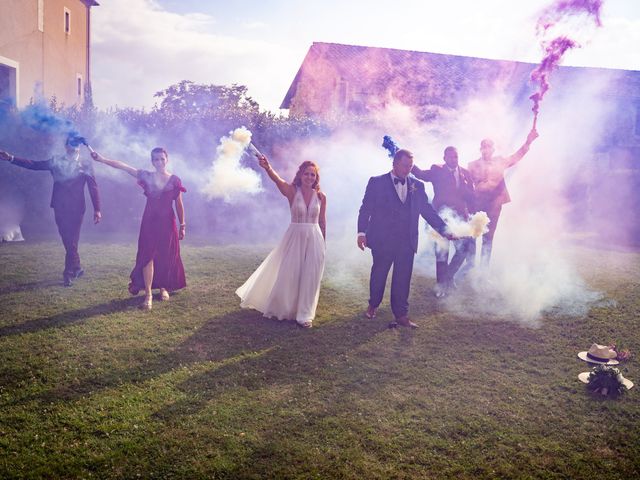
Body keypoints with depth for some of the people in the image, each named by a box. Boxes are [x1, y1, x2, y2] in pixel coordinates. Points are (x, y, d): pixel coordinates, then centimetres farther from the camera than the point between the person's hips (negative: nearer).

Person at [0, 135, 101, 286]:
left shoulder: (85, 165, 2)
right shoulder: (56, 161, 10)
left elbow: (93, 187, -4)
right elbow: (34, 165, 7)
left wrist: (97, 209, -11)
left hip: (76, 208, -3)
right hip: (60, 208, 3)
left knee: (72, 241, -4)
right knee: (67, 241, 10)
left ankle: (68, 273, 3)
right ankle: (76, 268, 25)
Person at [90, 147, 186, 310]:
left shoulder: (174, 180, -1)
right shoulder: (146, 176, 2)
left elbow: (179, 204, 3)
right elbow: (123, 166, -5)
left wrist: (182, 225, 4)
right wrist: (102, 159, -14)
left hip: (167, 223, 0)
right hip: (149, 222, 0)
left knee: (166, 257, 6)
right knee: (147, 256, -7)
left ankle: (163, 287, 27)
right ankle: (148, 294, -4)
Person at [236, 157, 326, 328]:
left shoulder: (321, 197, -1)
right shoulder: (292, 191, -9)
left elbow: (322, 222, 8)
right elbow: (277, 179, -29)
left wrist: (322, 243, 13)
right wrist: (268, 168, -49)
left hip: (314, 240, 2)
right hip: (294, 238, -2)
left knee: (309, 277, 6)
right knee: (287, 275, 8)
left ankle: (304, 314, 21)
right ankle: (281, 309, 31)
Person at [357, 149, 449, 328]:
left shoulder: (417, 186, 9)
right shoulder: (377, 182, 0)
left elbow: (428, 210, 7)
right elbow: (365, 209, -3)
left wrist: (444, 229, -4)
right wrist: (361, 232, -13)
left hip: (407, 241, 2)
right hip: (382, 239, -2)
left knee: (403, 278, 5)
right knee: (378, 274, 12)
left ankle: (401, 315, 13)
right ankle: (373, 305, 34)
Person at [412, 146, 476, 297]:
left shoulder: (465, 173, 12)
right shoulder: (437, 171, 4)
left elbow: (471, 195, 11)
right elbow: (422, 174, -12)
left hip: (460, 215, 3)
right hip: (442, 215, -3)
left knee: (464, 248, 1)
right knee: (442, 249, 0)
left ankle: (449, 276, 24)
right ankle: (441, 283, 13)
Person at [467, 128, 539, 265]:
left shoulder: (499, 162, 9)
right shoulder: (473, 165, 3)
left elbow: (516, 156, 1)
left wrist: (528, 142, -13)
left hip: (494, 204, 1)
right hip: (477, 205, -1)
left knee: (488, 237, 5)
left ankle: (484, 267, 12)